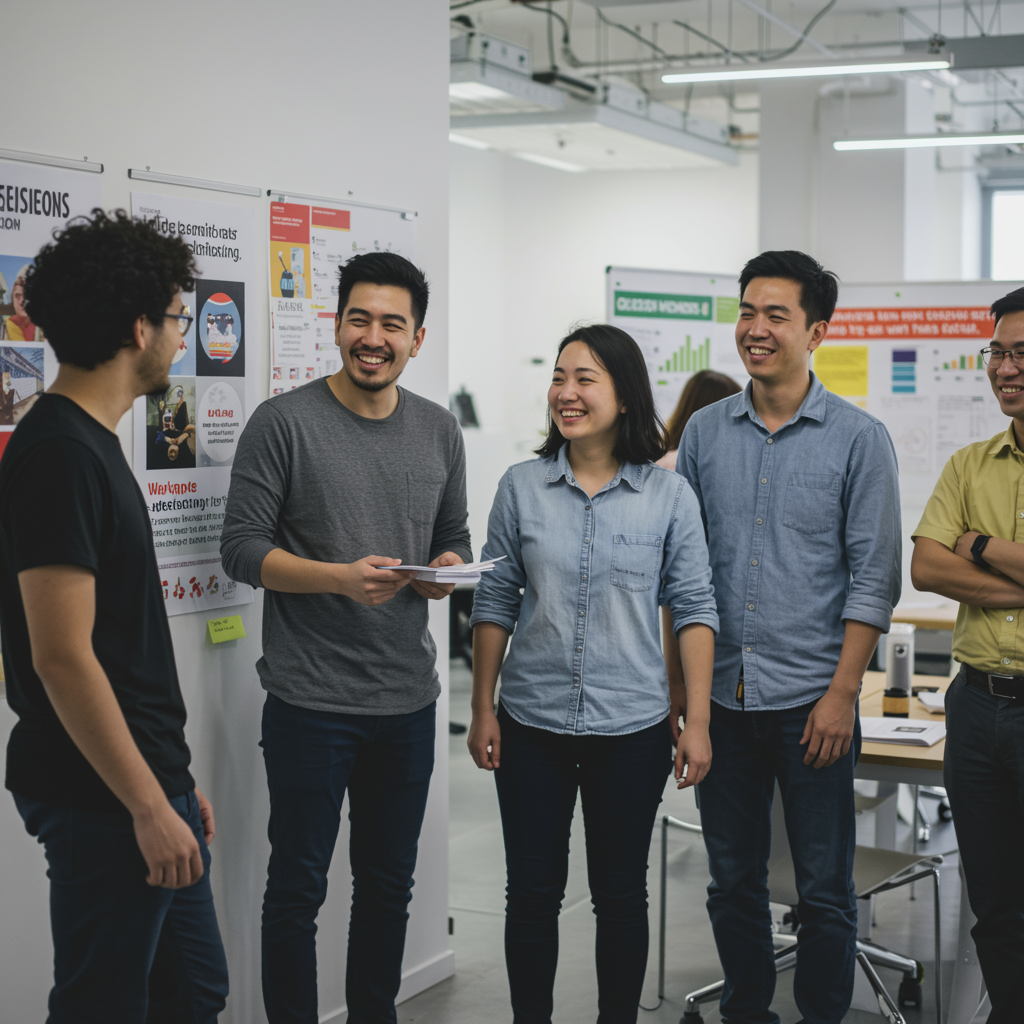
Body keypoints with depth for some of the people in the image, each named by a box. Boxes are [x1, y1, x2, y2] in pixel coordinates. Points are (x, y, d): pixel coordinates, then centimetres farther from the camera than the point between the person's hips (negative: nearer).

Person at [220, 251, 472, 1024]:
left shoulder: (439, 431, 8)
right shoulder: (284, 423, -7)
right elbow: (242, 548, -9)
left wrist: (449, 570, -8)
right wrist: (341, 576, -23)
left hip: (408, 700, 5)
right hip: (312, 700, -5)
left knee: (390, 883, 16)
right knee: (298, 888, 5)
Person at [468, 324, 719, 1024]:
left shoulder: (669, 496, -3)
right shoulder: (522, 488, 1)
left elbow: (694, 610, -2)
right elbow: (495, 604, 6)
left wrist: (697, 721, -6)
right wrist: (484, 709, 4)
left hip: (631, 728, -1)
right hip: (532, 725, 1)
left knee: (621, 894, 10)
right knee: (533, 891, 9)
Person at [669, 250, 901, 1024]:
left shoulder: (859, 438, -3)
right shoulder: (705, 431, 7)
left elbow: (874, 577, -5)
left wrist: (842, 693, -11)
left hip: (810, 698, -3)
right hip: (722, 696, 3)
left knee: (824, 889, 5)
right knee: (733, 880, 13)